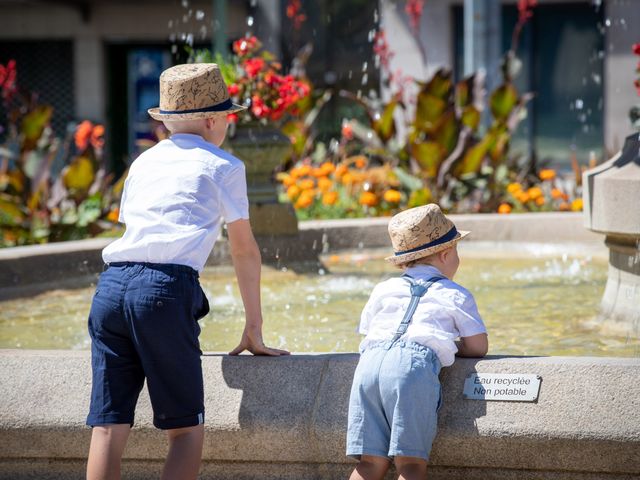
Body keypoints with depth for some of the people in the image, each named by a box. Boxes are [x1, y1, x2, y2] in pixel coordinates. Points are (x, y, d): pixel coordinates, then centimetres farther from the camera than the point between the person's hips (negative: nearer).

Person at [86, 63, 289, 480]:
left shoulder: (144, 163, 28)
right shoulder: (224, 166, 14)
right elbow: (245, 250, 19)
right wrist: (254, 332, 26)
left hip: (112, 282, 5)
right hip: (166, 289, -5)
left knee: (108, 428, 1)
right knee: (186, 431, 2)